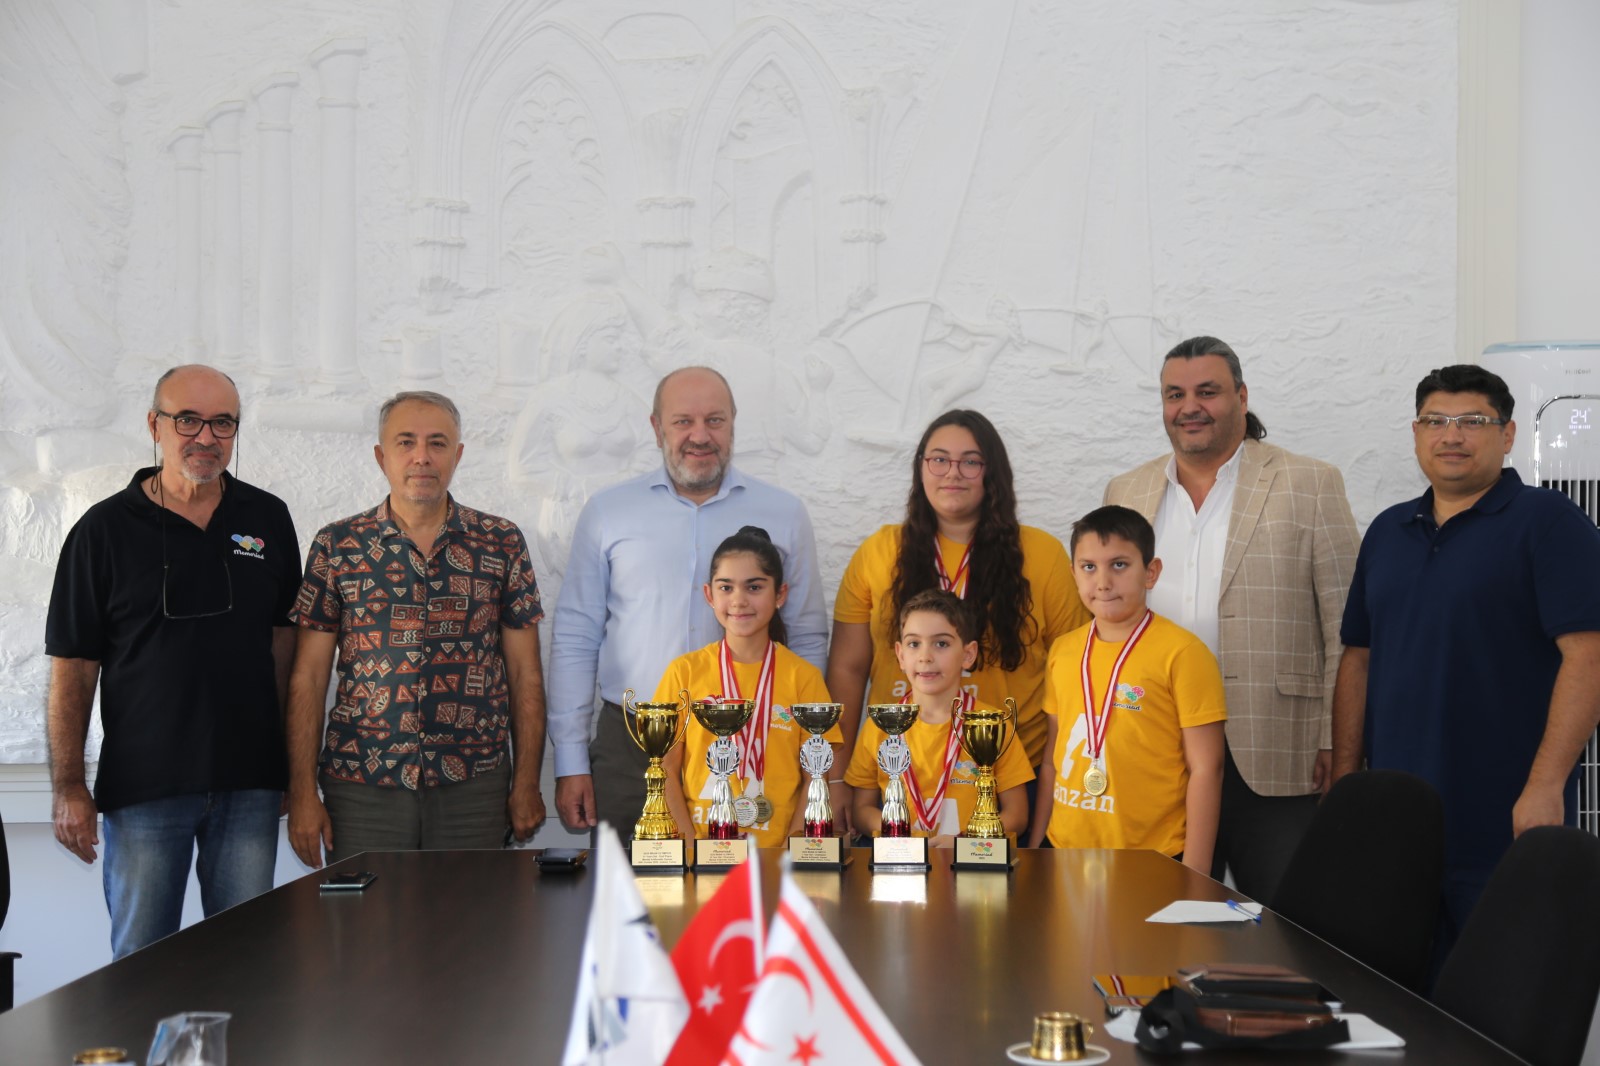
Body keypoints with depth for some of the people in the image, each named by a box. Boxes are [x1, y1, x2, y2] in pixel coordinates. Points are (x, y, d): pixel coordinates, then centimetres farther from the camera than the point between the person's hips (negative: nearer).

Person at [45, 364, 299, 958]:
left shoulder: (267, 520, 7)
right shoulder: (105, 529, -1)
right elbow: (73, 666, -2)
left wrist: (290, 763, 8)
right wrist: (67, 788, -7)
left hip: (249, 783, 2)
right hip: (144, 787, -2)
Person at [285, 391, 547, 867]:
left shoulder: (501, 544, 6)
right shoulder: (337, 545, 4)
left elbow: (524, 673, 7)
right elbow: (309, 678, 3)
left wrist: (527, 785, 2)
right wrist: (302, 793, -2)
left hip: (473, 788, 1)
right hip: (360, 786, 0)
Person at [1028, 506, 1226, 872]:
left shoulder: (1182, 653, -10)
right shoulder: (1063, 652, 6)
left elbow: (1205, 769, -10)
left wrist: (1194, 873, -11)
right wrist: (1034, 848, 14)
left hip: (1153, 864, -4)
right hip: (1064, 855, 5)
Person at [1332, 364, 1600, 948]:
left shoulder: (1548, 523, -4)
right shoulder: (1388, 531, 15)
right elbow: (1359, 658, 17)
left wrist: (1545, 786, -20)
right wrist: (1344, 779, 10)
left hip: (1504, 822, -5)